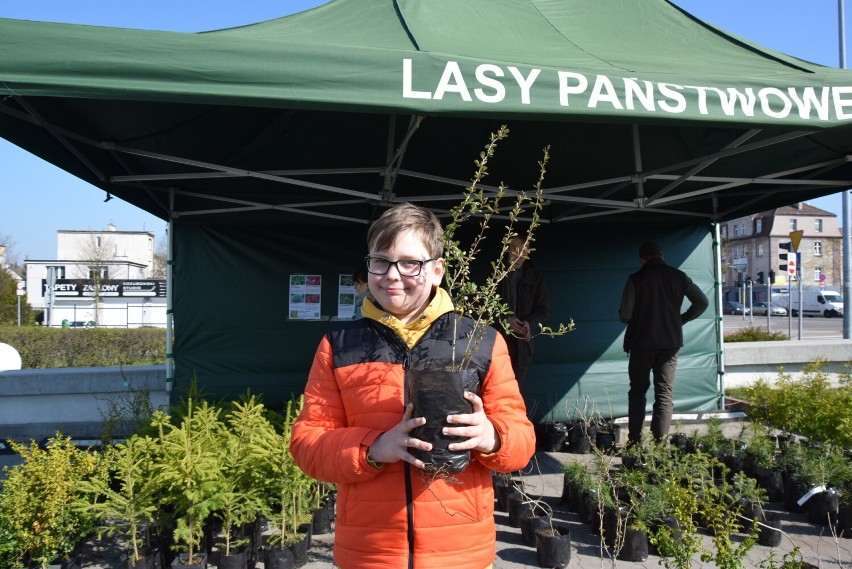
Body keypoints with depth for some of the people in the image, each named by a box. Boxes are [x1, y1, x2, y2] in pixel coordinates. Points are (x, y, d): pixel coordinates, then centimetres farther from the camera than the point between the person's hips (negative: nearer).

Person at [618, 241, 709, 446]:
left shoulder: (636, 279, -8)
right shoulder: (678, 276, 2)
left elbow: (624, 315, -12)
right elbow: (702, 302, 4)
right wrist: (682, 319, 13)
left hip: (642, 342, -2)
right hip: (671, 342, 2)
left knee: (638, 390, 11)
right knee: (665, 392, 6)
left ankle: (634, 440, 12)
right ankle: (660, 441, 2)